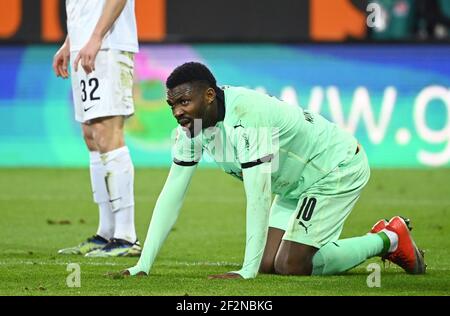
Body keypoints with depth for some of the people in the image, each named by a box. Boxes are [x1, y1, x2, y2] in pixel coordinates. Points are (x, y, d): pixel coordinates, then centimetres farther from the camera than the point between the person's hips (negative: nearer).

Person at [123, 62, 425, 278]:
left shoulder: (247, 116, -37)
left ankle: (389, 240, 4)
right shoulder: (193, 125, -10)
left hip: (339, 168, -9)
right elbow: (172, 194, -8)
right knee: (268, 264, 4)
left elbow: (258, 196, -37)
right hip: (297, 183, 9)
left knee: (290, 266, -15)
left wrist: (247, 271, -38)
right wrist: (143, 266, -14)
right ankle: (378, 241, 19)